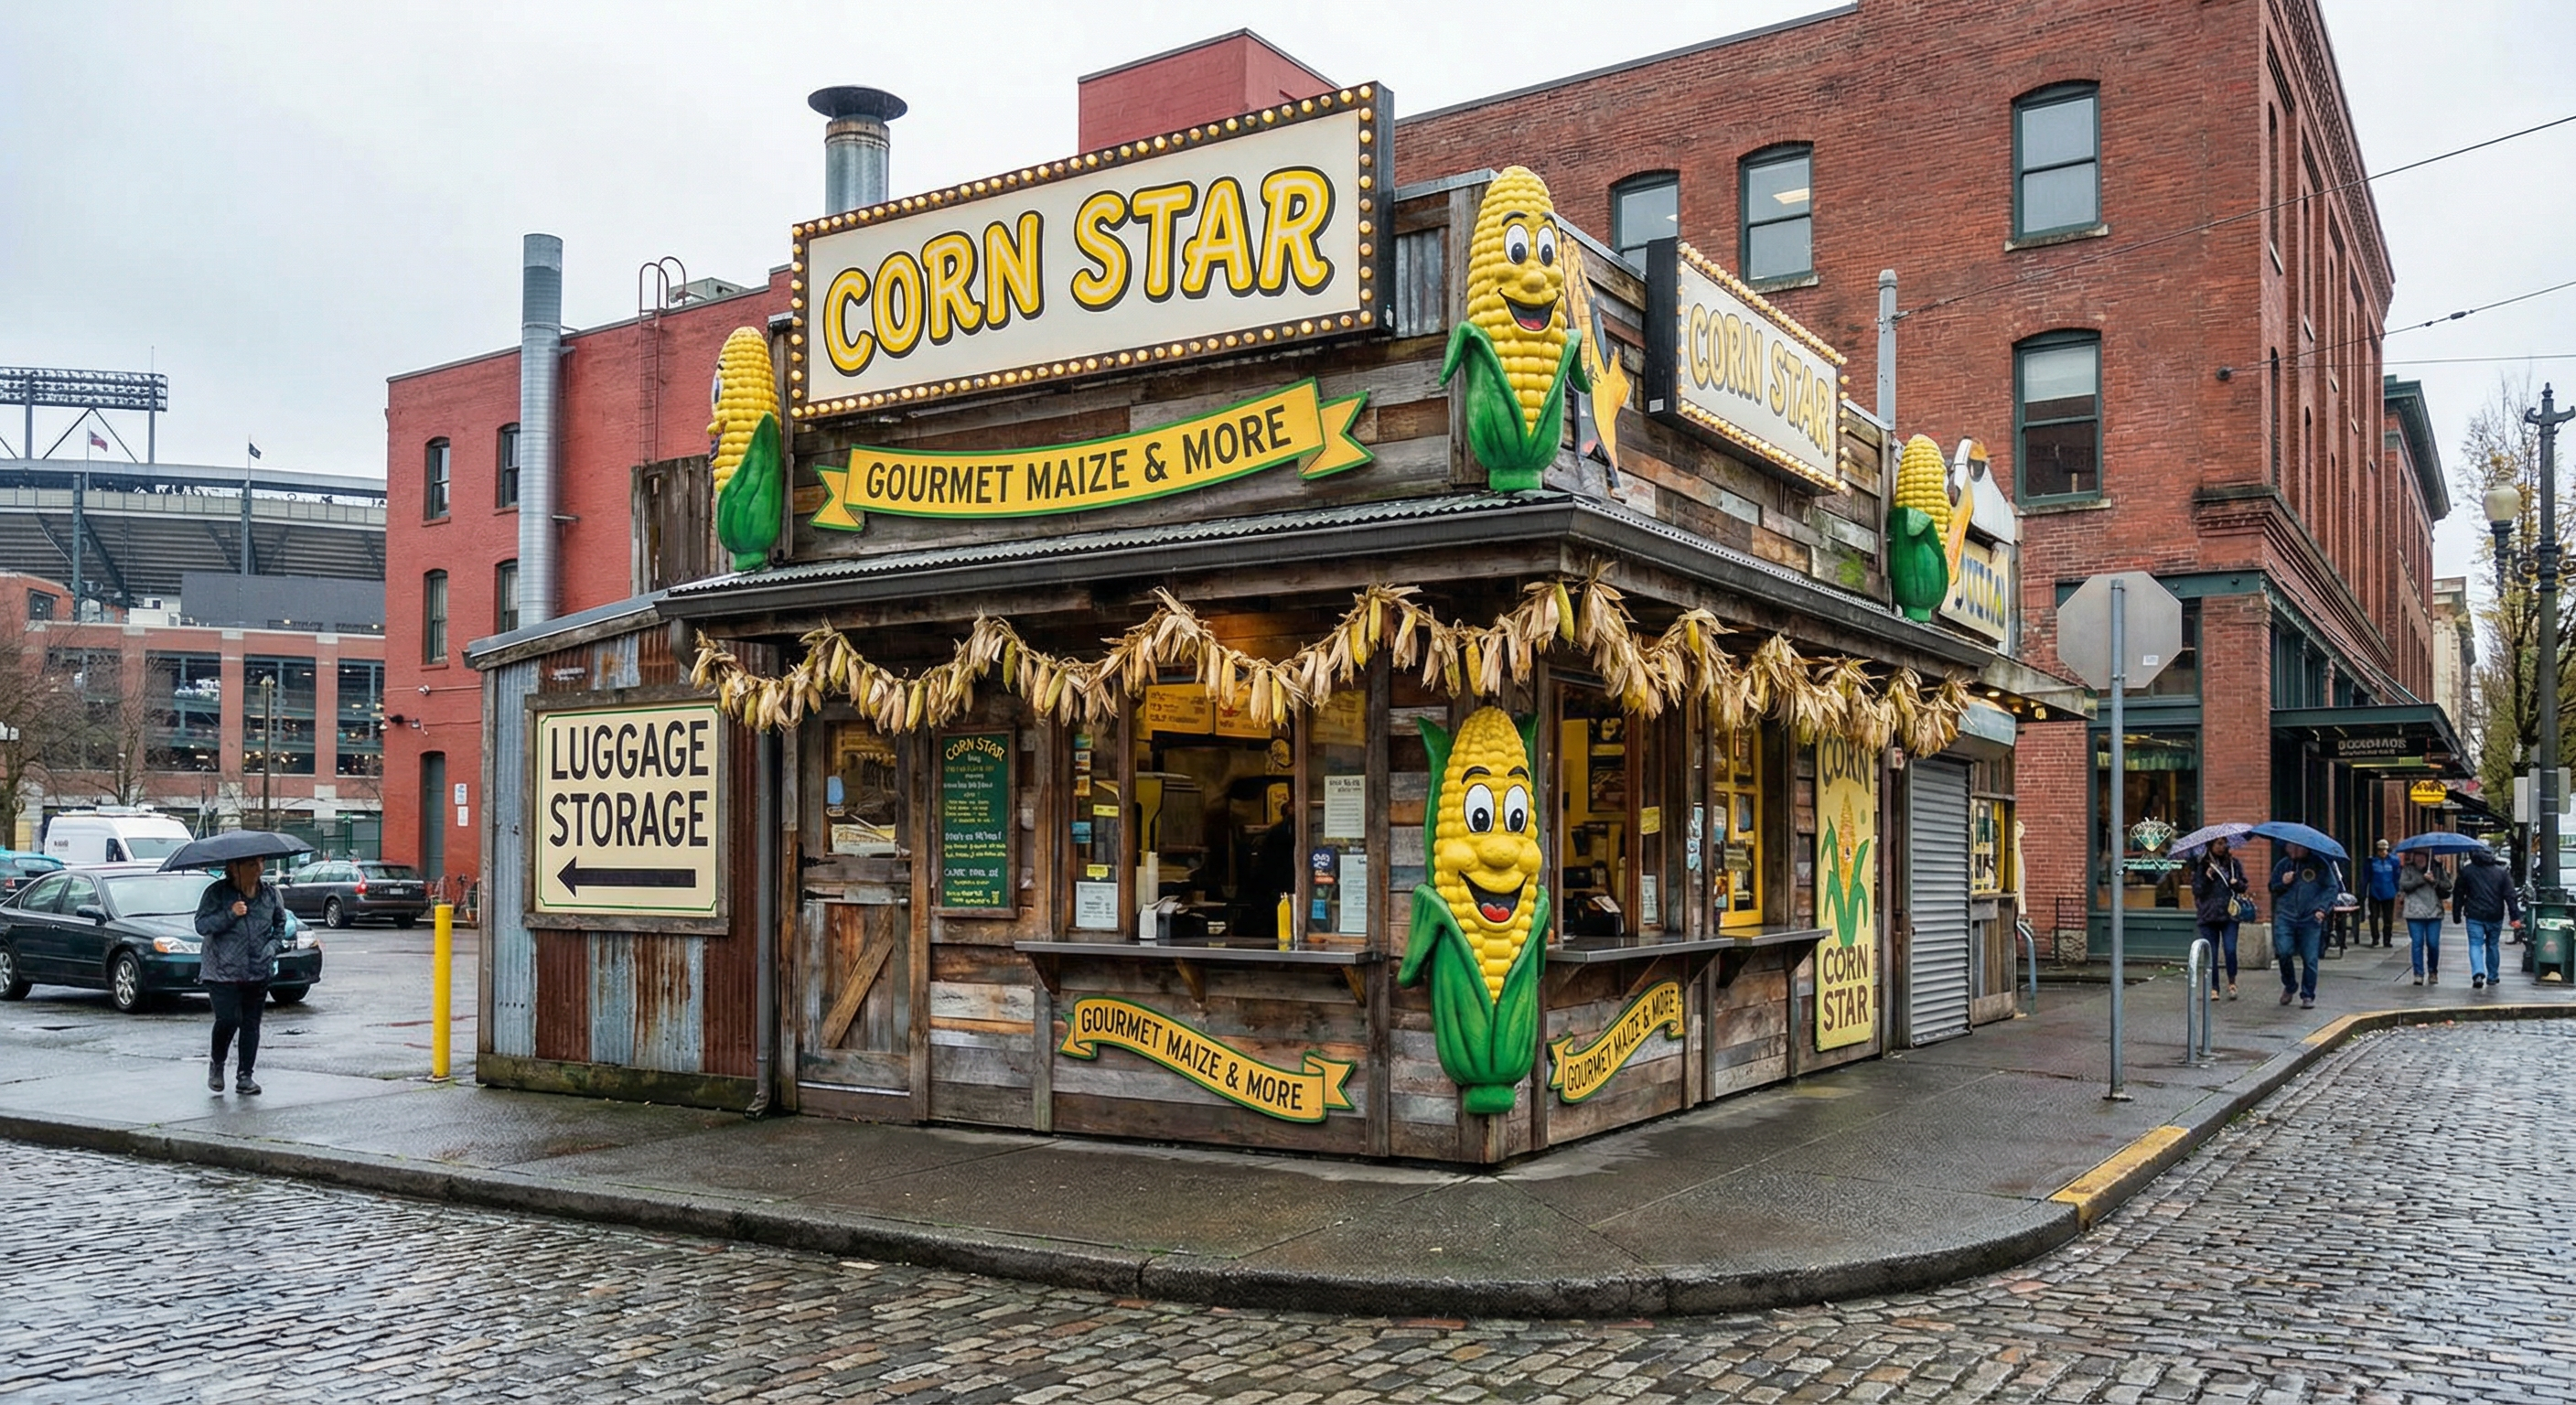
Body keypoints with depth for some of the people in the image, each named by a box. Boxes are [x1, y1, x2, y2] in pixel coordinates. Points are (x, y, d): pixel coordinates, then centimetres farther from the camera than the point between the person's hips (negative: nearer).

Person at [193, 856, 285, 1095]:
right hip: (222, 971, -3)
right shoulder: (216, 892, -5)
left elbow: (281, 923, 19)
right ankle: (216, 1064, 16)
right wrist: (230, 915, -22)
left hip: (259, 972, 3)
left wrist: (272, 946, 4)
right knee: (228, 1020, -12)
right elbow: (201, 925, -10)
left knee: (251, 1024, 4)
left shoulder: (270, 893, 6)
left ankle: (245, 1076, 13)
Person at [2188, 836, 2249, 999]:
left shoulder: (2234, 863, 9)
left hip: (2229, 914, 0)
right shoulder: (2201, 866, 3)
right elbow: (2196, 890, 0)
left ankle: (2232, 982, 9)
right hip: (2208, 915, 0)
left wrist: (2237, 883, -8)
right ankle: (2213, 988, 10)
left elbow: (2243, 886, 14)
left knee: (2230, 949, -11)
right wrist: (2206, 878, -15)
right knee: (2211, 953, 2)